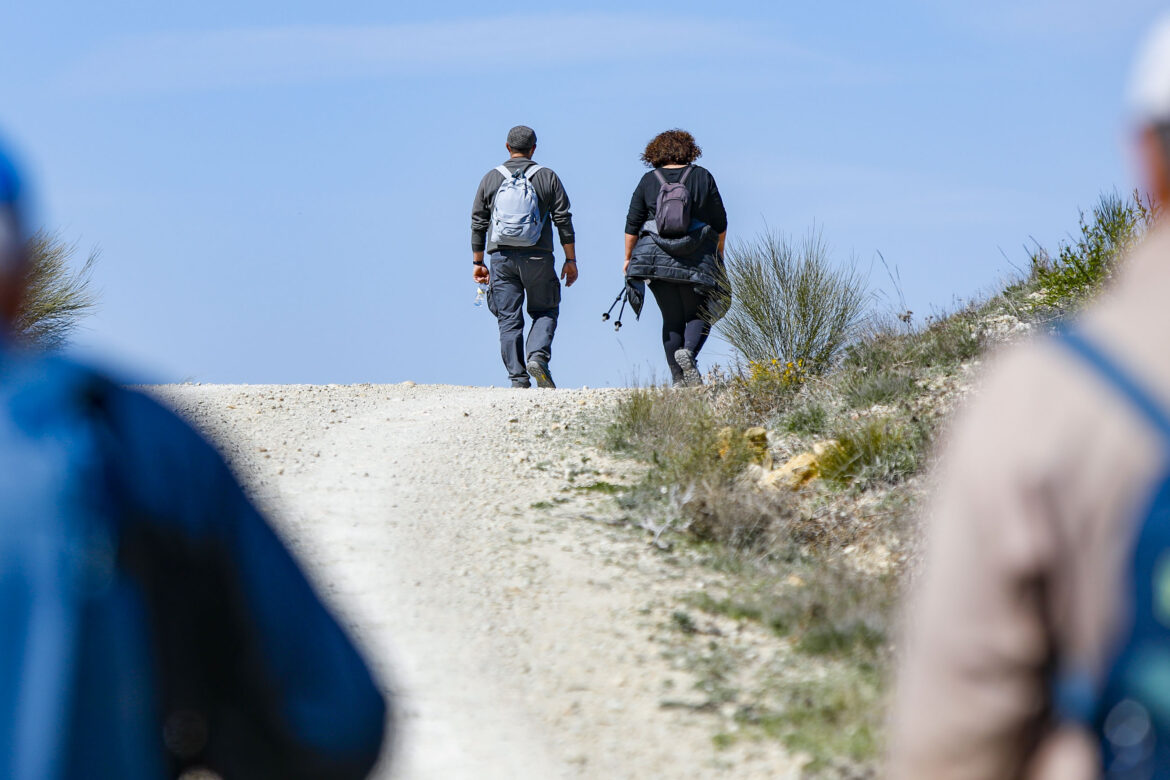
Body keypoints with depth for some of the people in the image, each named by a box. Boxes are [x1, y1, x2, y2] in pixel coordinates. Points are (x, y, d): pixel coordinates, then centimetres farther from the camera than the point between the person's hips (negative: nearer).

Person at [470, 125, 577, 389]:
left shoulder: (491, 179, 7)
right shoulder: (548, 178, 3)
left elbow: (478, 223, 8)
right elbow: (563, 220, 1)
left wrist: (478, 262, 15)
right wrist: (571, 260, 6)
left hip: (502, 258, 1)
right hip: (538, 257, -1)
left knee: (509, 320, 4)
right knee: (545, 312, 12)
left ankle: (518, 378, -2)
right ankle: (537, 357, -12)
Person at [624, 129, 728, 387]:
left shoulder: (649, 181, 5)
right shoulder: (702, 177, 2)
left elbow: (633, 224, 5)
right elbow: (720, 221, 5)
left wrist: (628, 257, 15)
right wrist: (719, 253, 18)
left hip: (656, 257, 2)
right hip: (698, 258, -2)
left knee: (672, 318, 8)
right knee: (699, 314, 8)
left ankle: (678, 377, 5)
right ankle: (688, 351, -21)